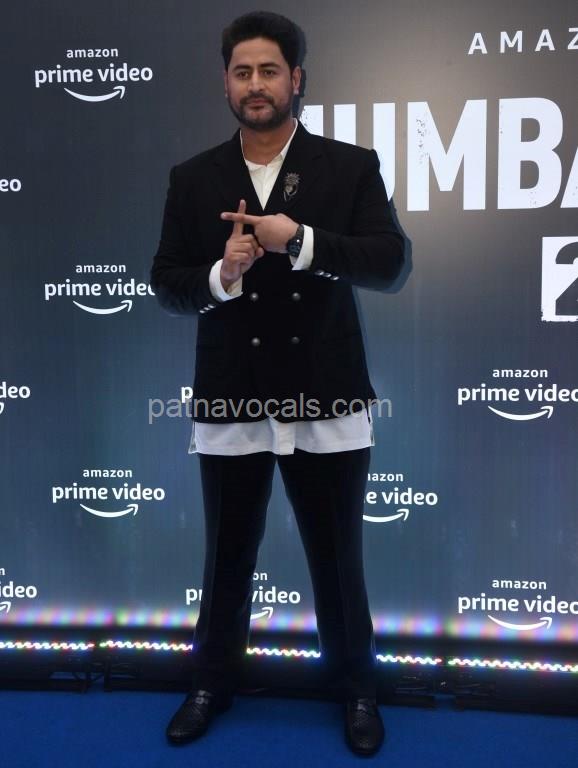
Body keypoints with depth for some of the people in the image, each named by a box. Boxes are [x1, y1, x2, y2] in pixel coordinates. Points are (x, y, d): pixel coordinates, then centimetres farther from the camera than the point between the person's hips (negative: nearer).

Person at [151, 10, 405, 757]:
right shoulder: (192, 178, 5)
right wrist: (220, 275, -19)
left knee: (338, 561, 14)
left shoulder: (350, 166, 0)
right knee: (226, 561, 17)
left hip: (325, 401, -1)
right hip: (229, 404, 2)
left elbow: (389, 263, -10)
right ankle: (213, 681, 40)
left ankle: (356, 688, 37)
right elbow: (166, 283, 2)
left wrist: (298, 239, -22)